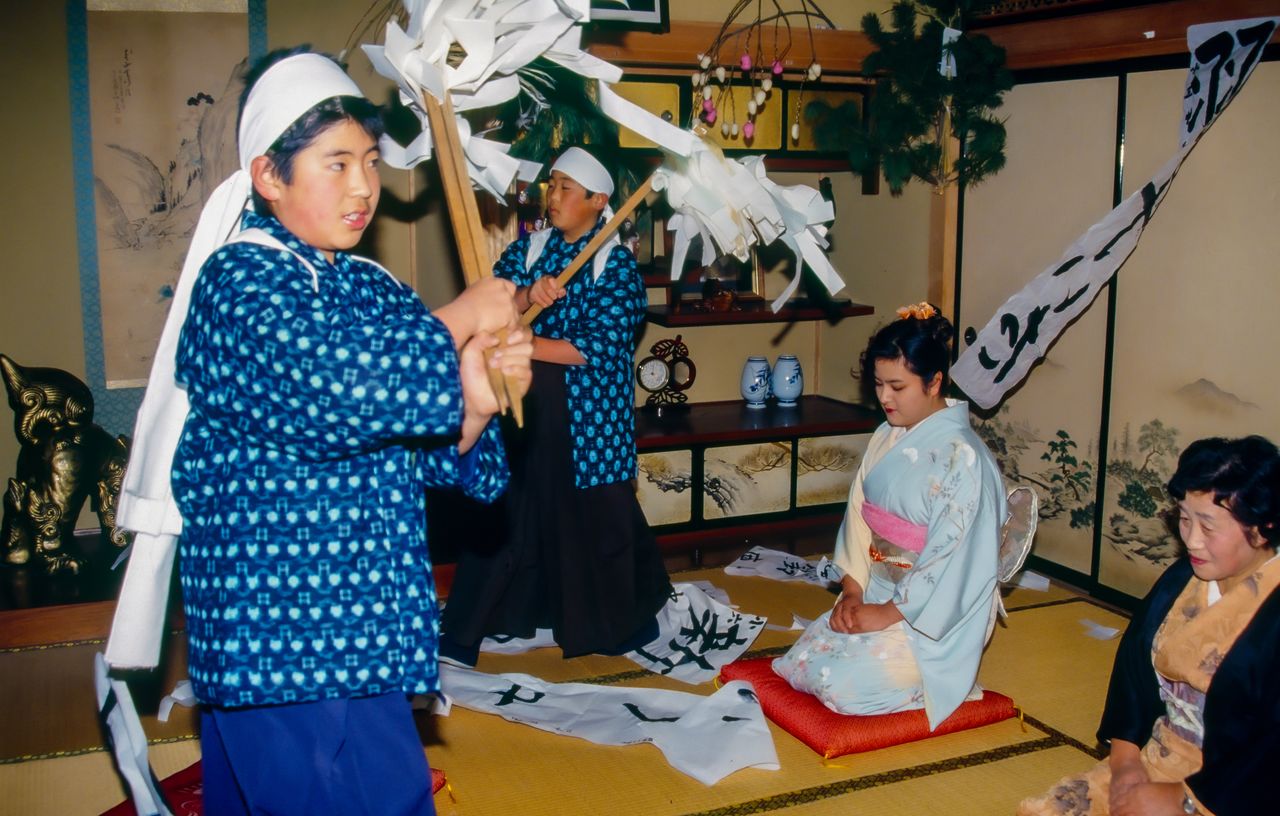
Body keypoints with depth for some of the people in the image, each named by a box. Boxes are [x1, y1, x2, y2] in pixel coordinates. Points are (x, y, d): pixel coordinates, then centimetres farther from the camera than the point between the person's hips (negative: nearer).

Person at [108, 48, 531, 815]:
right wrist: (462, 318, -14)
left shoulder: (373, 288, 12)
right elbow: (338, 386, -29)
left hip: (357, 631, 7)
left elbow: (430, 457, 11)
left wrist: (473, 407, -12)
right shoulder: (238, 279, -10)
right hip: (288, 642, -7)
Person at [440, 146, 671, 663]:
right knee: (509, 511, 7)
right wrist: (527, 295, -24)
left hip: (590, 414, -4)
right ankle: (466, 630, 16)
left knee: (599, 514, 5)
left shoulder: (616, 264, -6)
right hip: (527, 407, 4)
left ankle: (626, 618, 27)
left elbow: (596, 347, -16)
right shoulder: (528, 248, 8)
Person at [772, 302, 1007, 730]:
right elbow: (858, 515, 6)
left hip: (932, 615, -7)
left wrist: (888, 614, -17)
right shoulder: (886, 438, 6)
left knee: (845, 683, -20)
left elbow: (950, 560, -21)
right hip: (875, 594, 7)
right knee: (801, 663, -6)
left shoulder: (962, 458, -19)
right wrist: (852, 592, -5)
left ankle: (932, 676, 6)